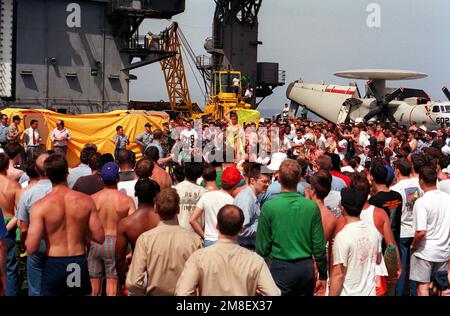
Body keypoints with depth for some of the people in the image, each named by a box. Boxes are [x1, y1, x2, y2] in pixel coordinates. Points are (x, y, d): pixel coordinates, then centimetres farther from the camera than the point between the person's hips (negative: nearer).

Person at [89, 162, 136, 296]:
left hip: (94, 244, 1)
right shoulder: (127, 200, -5)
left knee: (94, 290, 11)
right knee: (112, 290, 5)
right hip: (115, 243, -1)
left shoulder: (92, 198, -2)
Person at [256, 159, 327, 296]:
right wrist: (323, 275, 10)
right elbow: (319, 246, -2)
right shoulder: (312, 206, -6)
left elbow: (263, 246, -6)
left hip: (281, 266, -2)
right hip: (307, 267, 3)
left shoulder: (269, 207, -12)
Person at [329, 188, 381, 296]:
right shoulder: (372, 230, -1)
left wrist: (332, 295, -12)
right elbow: (378, 260, 13)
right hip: (370, 292, 6)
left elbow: (339, 274, -19)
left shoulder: (343, 236, -21)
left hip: (349, 293, -6)